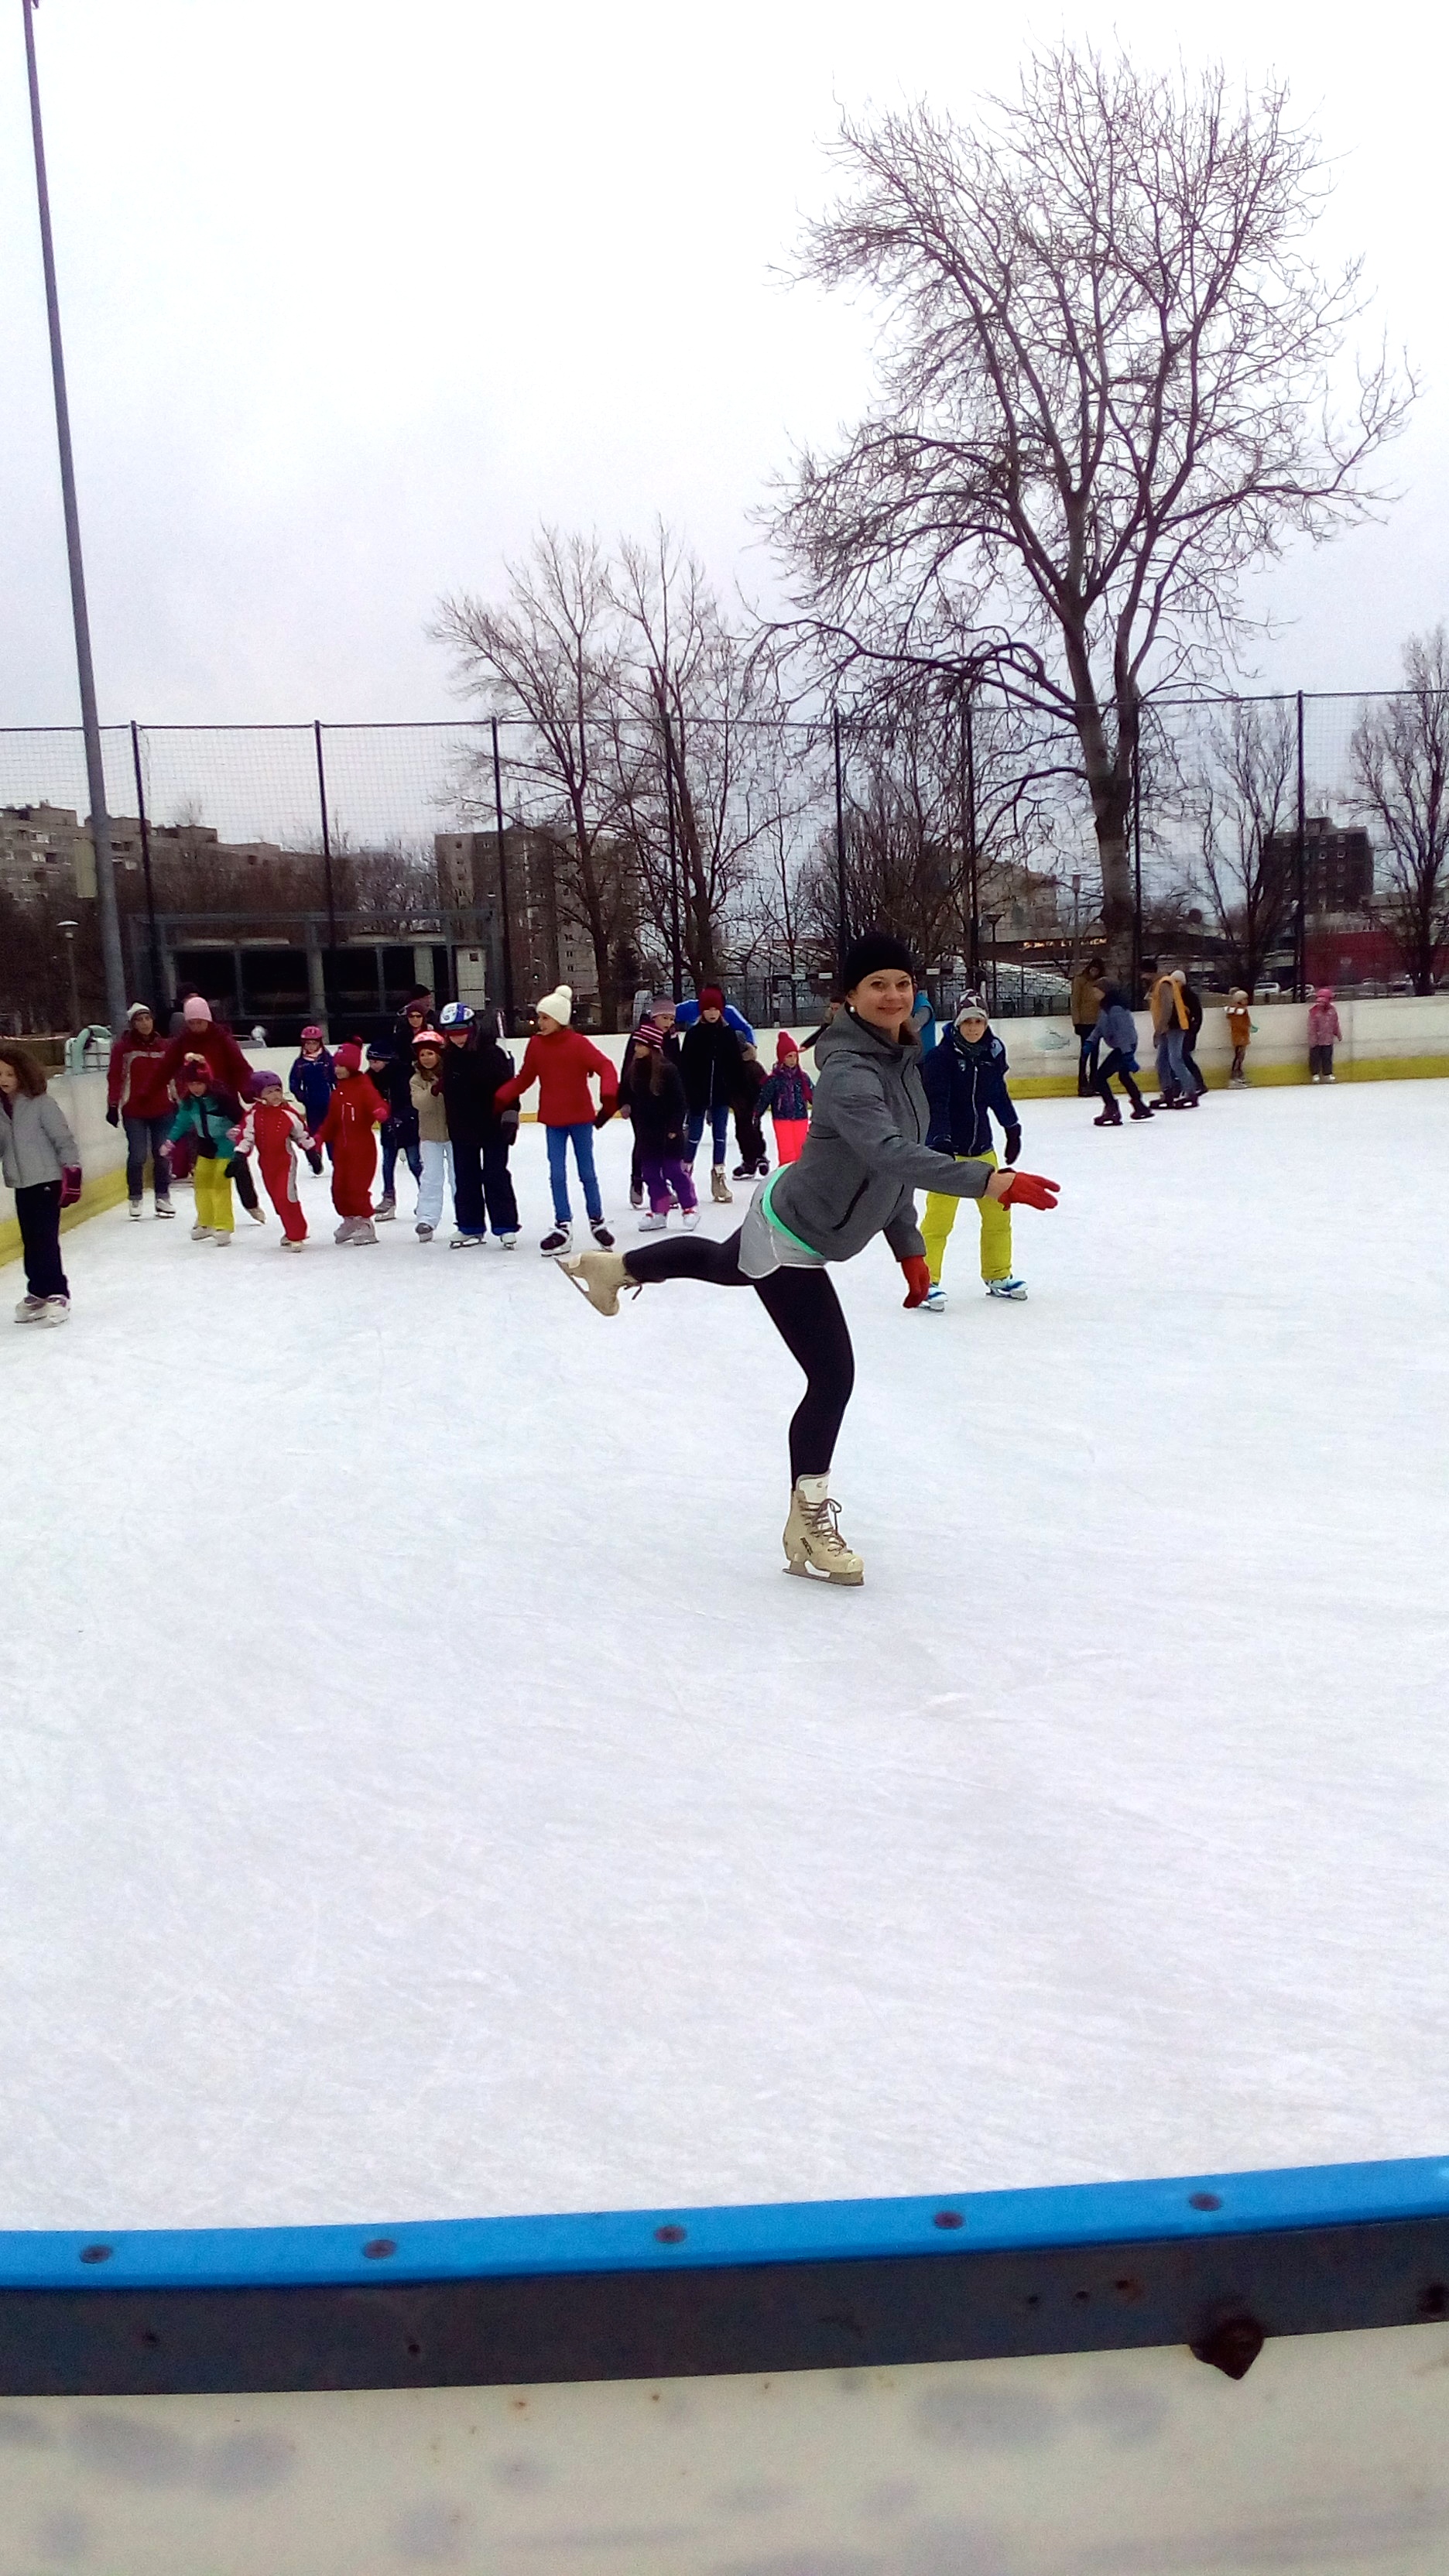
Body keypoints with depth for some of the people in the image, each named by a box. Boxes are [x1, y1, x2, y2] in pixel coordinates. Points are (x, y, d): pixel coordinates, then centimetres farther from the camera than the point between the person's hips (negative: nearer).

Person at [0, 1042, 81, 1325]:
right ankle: (38, 1293, 21)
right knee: (30, 1241, 10)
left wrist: (72, 1174, -12)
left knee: (45, 1240, -7)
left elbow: (63, 1139, -10)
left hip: (47, 1181, -6)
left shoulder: (41, 1103, -11)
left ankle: (57, 1294, 1)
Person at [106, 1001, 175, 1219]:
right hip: (133, 1110, -3)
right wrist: (113, 1106, -8)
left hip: (161, 1109, 3)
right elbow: (114, 1077, -5)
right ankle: (136, 1198, 15)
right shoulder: (123, 1047, -4)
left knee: (162, 1155, 5)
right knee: (138, 1155, -2)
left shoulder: (162, 1045, 6)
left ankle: (162, 1197, 18)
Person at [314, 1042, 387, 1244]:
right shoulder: (337, 1091, 13)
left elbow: (378, 1103, -27)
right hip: (341, 1148, 7)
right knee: (339, 1188, 9)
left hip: (362, 1149, -7)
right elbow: (331, 1120, 17)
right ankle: (349, 1221, 27)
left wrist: (380, 1112, -49)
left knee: (357, 1188, -7)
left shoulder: (363, 1087, -10)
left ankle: (365, 1225, 8)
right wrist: (320, 1137, 7)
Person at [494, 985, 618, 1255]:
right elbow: (524, 1079, 7)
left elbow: (605, 1066, -19)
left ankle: (597, 1222, 21)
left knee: (587, 1172, 7)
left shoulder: (578, 1043, -13)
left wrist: (608, 1095, -34)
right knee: (557, 1174, 3)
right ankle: (563, 1225, 12)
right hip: (553, 1119, 3)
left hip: (580, 1116, -3)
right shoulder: (535, 1045, 0)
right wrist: (501, 1097, -2)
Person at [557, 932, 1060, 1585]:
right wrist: (986, 1181, -59)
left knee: (723, 1265, 35)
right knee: (832, 1376, 0)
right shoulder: (848, 1071, -34)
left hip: (790, 1225, 11)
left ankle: (613, 1267, 67)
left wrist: (909, 1246, 9)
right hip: (792, 1234, -11)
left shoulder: (903, 1058, -3)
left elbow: (897, 1163, 8)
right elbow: (888, 1153, -51)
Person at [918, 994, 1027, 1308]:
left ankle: (998, 1276, 28)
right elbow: (935, 1103, -23)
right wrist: (941, 1142, -33)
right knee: (939, 1217, -10)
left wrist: (1012, 1127, 20)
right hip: (947, 1147, -6)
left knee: (998, 1211, 13)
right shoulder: (942, 1056, -16)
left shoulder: (993, 1052, 2)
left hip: (981, 1146, 7)